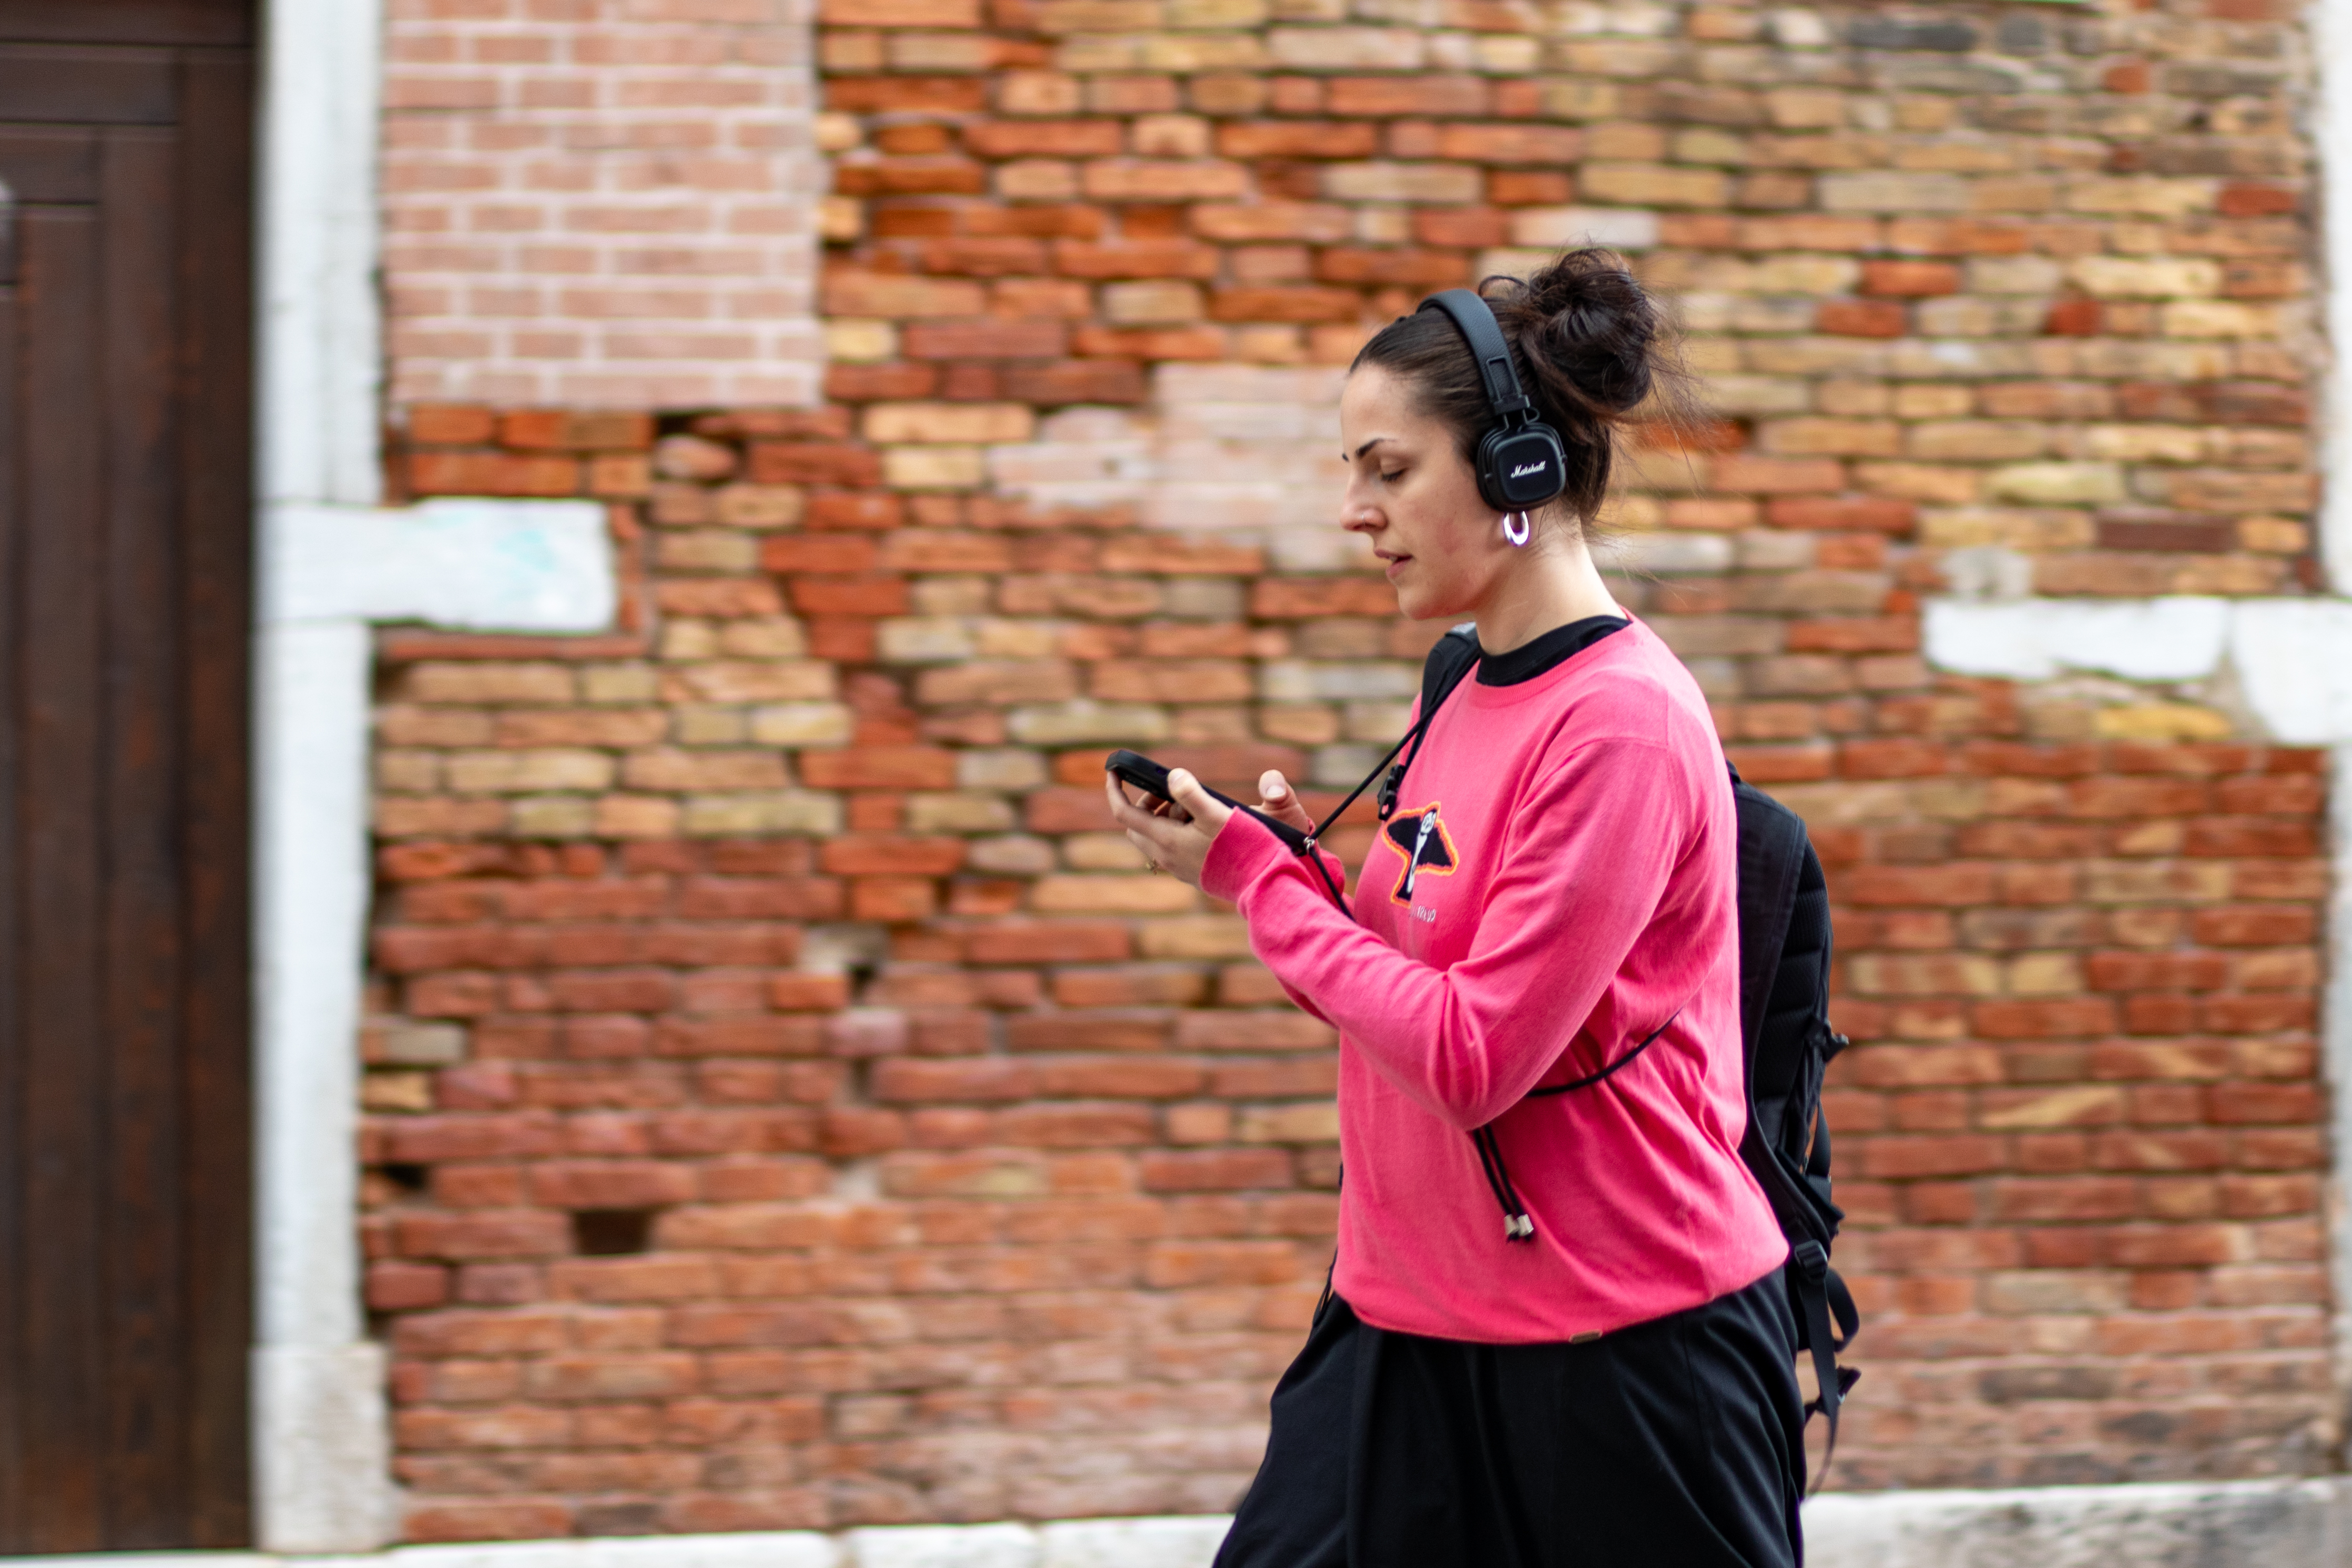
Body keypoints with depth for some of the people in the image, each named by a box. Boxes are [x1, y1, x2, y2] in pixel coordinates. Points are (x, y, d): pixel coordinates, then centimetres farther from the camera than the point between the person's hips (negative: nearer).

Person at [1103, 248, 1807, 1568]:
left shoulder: (1621, 723, -17)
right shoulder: (1473, 702, 9)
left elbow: (1474, 1058, -20)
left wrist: (1256, 879, -13)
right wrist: (1296, 869, -2)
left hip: (1628, 1347, -8)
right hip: (1415, 1326, 8)